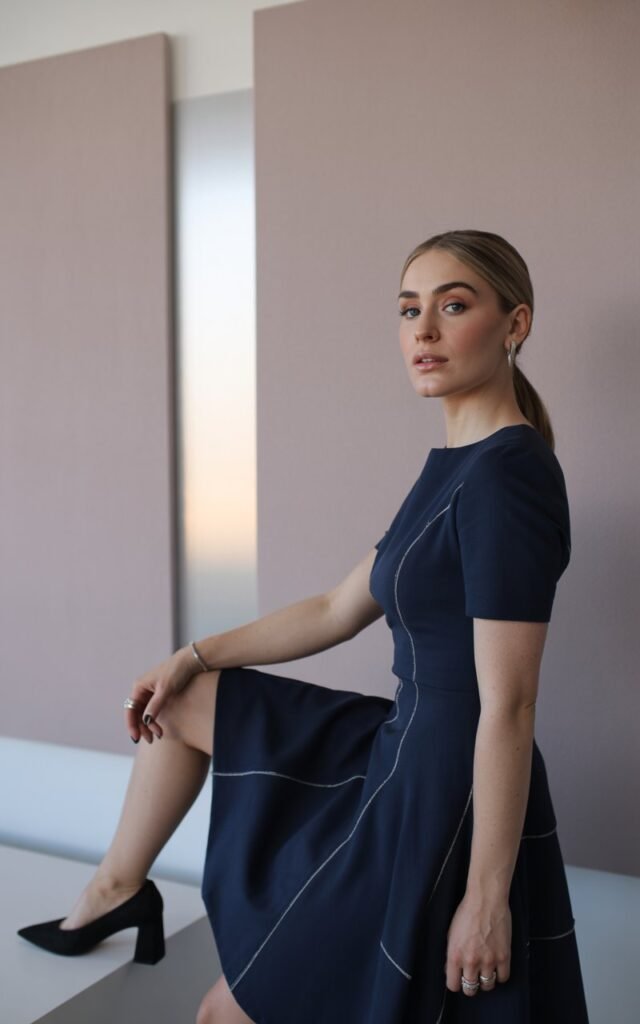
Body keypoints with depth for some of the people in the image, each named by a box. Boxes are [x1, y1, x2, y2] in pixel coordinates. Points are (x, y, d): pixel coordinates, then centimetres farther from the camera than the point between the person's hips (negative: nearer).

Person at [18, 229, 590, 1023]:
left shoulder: (508, 471, -21)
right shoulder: (454, 468, 8)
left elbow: (507, 705, -23)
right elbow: (337, 611, 14)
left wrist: (488, 896, -19)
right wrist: (194, 657, 14)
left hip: (447, 799, -9)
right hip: (405, 756, 9)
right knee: (179, 701, 20)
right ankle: (119, 886, 35)